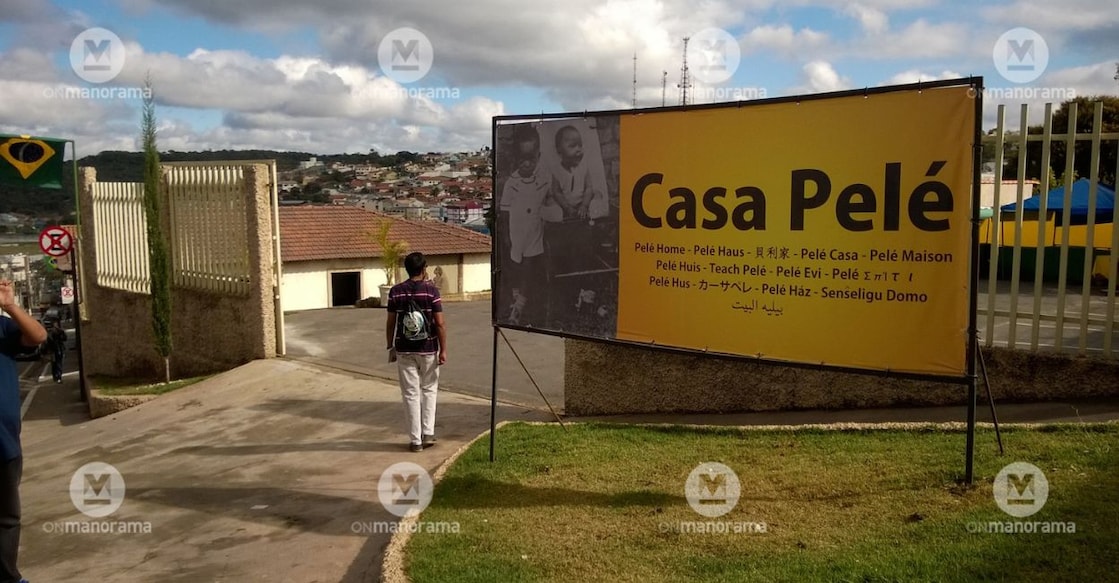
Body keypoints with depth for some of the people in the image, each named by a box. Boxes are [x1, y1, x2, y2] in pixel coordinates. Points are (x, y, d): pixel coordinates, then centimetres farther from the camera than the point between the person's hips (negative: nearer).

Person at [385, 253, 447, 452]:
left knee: (411, 394, 6)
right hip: (428, 349, -1)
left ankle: (415, 440, 8)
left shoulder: (395, 291, -2)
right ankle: (428, 433, 12)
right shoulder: (431, 290, -8)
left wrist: (390, 346, 14)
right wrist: (443, 350, -4)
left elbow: (390, 322, 2)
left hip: (404, 350, 1)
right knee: (429, 390, 16)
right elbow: (440, 323, -10)